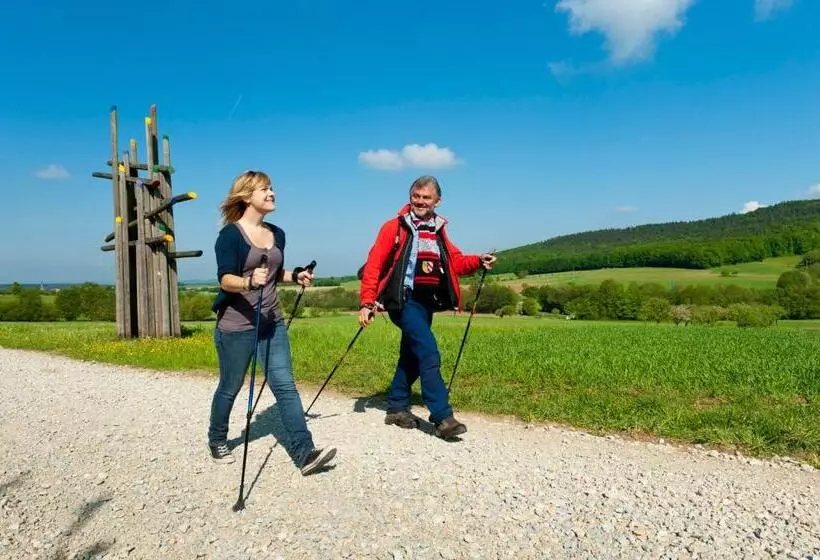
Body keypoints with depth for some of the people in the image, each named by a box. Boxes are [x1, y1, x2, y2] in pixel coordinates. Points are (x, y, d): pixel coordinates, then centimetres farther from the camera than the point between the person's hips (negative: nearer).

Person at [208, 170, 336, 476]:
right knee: (230, 388, 12)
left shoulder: (277, 234, 9)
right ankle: (217, 441, 36)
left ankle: (304, 453, -5)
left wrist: (295, 276, 1)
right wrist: (249, 281, -38)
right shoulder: (230, 234, -11)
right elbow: (226, 279, -19)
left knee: (285, 386, -3)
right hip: (235, 326, -5)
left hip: (272, 323, 5)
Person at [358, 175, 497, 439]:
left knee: (412, 355, 14)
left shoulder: (438, 230, 13)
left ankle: (397, 408, 29)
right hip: (404, 300, -7)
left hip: (427, 302, 7)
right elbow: (374, 264, -8)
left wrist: (478, 261, -8)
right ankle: (443, 417, -14)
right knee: (429, 352, -17)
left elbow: (455, 261, 11)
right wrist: (367, 302, -15)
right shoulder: (395, 227, -5)